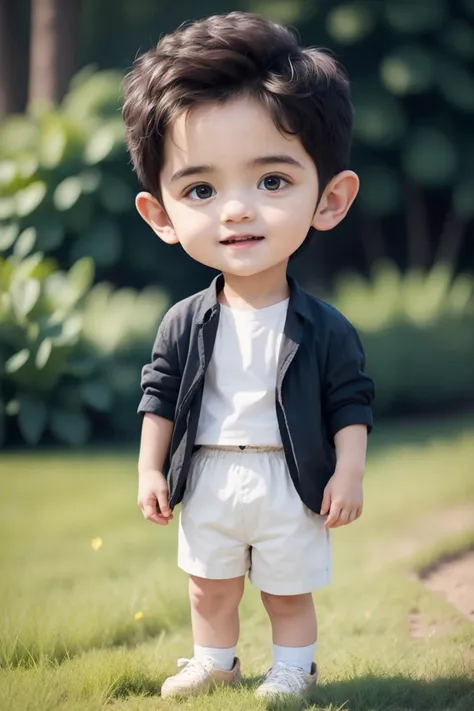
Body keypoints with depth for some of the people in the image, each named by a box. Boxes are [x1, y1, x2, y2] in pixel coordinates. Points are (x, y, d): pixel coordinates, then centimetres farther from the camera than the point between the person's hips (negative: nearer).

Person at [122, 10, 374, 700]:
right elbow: (160, 397, 0)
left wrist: (349, 473, -12)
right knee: (209, 586, 19)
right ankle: (213, 662, 39)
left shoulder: (326, 330, -14)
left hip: (292, 484, -2)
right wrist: (150, 468, -4)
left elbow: (351, 406, -7)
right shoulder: (184, 324, -9)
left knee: (289, 590, 13)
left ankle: (292, 669, 33)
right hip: (208, 483, 3)